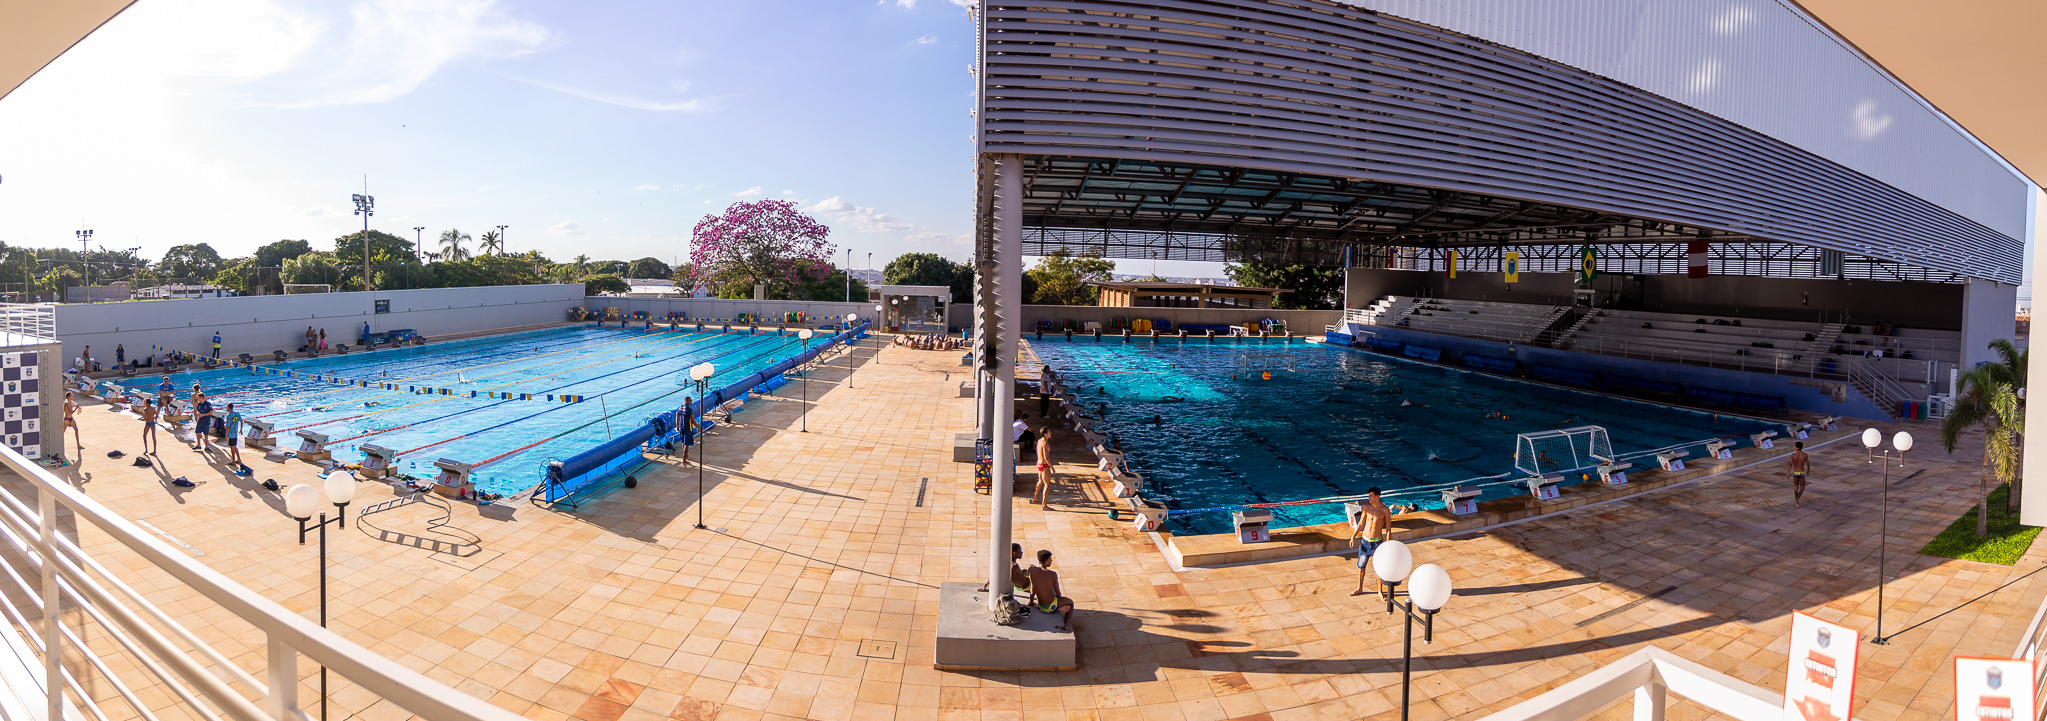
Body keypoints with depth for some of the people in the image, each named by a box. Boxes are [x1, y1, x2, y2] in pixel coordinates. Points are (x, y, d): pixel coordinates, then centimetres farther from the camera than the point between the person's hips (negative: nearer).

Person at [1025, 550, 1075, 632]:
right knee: (1070, 602, 27)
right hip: (1052, 606, -4)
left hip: (1041, 606, 4)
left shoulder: (1032, 570, -13)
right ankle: (1067, 625, 9)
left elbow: (1032, 590, -7)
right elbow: (1058, 594, -6)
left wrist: (1031, 602, 10)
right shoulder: (1053, 574, -16)